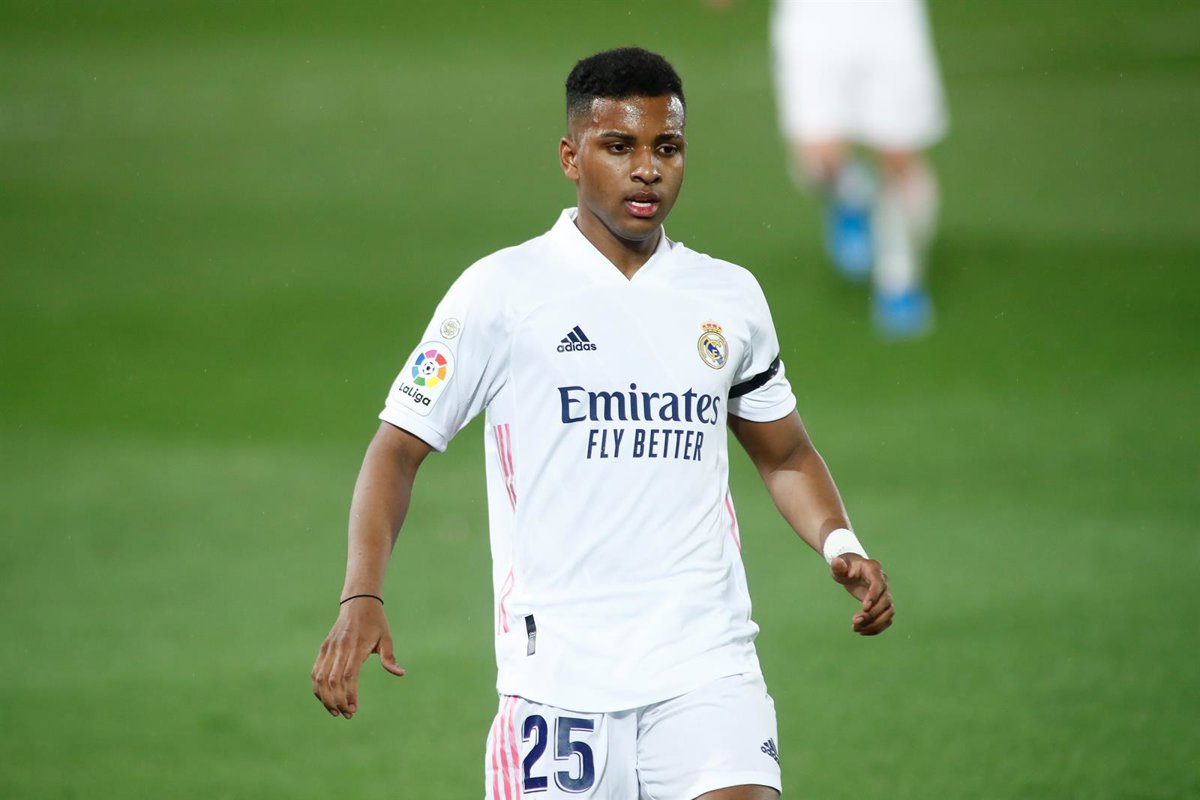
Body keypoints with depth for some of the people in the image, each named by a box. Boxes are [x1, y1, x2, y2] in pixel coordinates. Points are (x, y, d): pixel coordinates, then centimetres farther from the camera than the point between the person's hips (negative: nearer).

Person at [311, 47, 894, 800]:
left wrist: (839, 544, 5)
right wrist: (362, 598, -11)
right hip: (557, 676, -2)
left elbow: (785, 454, 25)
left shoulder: (730, 297, 12)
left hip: (710, 666, 2)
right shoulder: (502, 291, 0)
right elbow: (400, 448, 2)